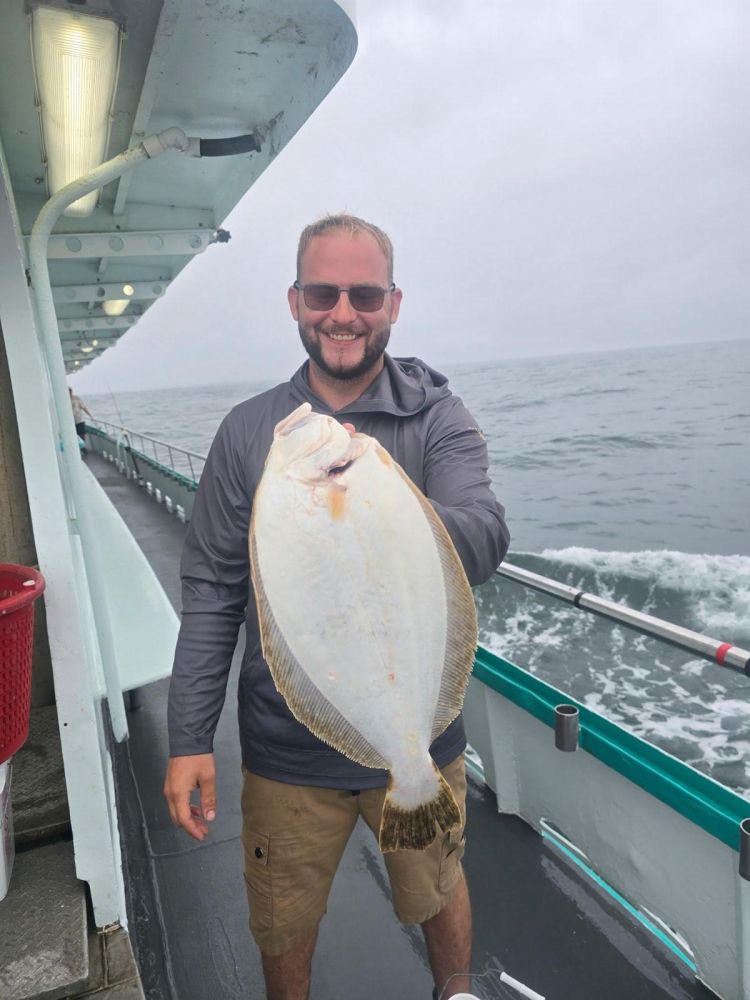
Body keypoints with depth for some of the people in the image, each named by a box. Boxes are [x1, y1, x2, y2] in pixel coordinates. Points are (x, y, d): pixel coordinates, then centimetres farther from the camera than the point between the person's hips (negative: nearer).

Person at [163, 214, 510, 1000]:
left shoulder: (439, 420, -10)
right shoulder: (247, 432, -6)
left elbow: (484, 544, -26)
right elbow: (211, 593, -5)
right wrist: (189, 739, -7)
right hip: (286, 750, 1)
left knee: (438, 896, 27)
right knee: (284, 929, 23)